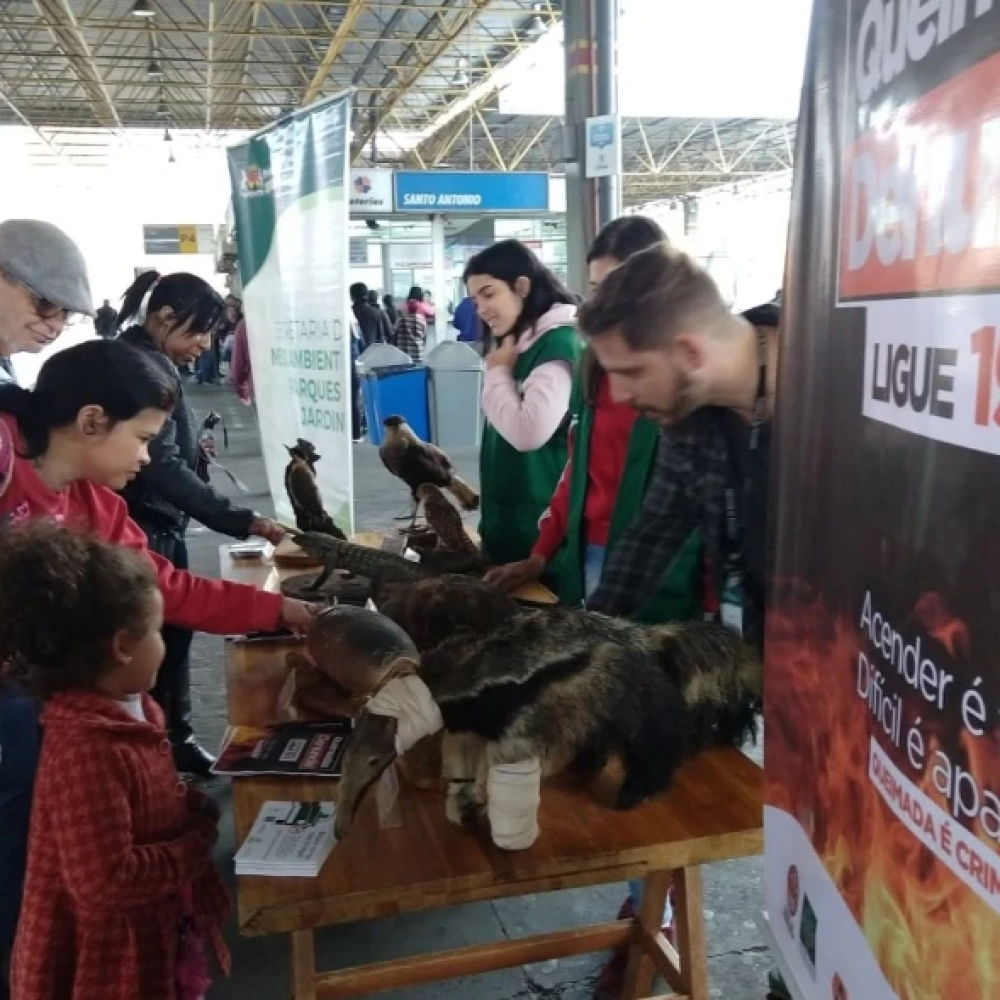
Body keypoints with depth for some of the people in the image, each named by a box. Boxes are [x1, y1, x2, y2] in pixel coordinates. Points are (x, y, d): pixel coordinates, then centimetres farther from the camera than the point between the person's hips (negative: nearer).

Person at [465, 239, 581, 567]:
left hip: (540, 519, -9)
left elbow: (529, 432, -27)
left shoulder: (558, 344, -15)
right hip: (506, 514, 9)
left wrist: (498, 373, -15)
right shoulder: (518, 345, 13)